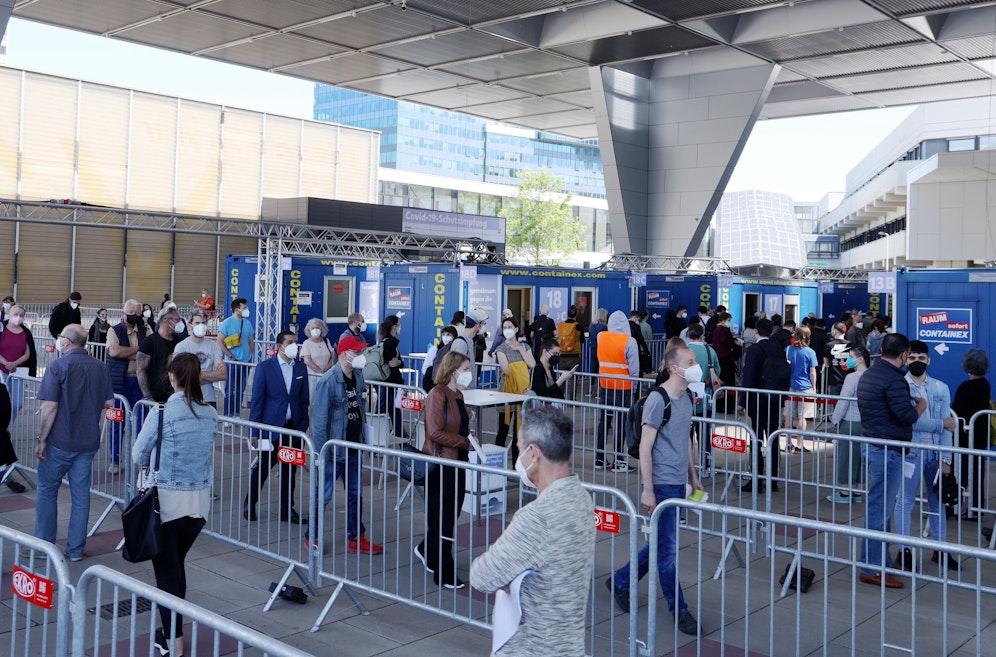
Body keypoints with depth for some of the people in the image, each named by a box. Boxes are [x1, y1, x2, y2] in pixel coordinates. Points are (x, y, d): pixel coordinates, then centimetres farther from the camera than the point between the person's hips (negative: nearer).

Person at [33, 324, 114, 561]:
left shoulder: (57, 366, -13)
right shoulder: (100, 367, 4)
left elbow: (50, 407, -17)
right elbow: (109, 403, 9)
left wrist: (41, 439, -9)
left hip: (60, 441, -4)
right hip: (89, 441, 5)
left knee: (47, 491, 12)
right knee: (81, 494, 9)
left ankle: (44, 545, 18)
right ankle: (76, 549, 14)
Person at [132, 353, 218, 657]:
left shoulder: (163, 413, -15)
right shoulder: (211, 414, -1)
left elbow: (138, 455, -6)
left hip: (167, 500, -4)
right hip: (200, 501, 5)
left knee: (166, 570, 8)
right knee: (177, 564, 22)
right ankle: (172, 628, 32)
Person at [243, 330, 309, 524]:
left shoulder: (301, 368, 6)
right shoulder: (264, 367, -6)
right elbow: (256, 400, -6)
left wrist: (303, 426, 7)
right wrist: (255, 431, -8)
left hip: (294, 427, 4)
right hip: (271, 427, -3)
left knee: (290, 470, 8)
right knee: (263, 467, 6)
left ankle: (287, 509, 19)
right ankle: (250, 503, 27)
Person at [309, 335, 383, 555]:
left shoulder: (358, 376, 3)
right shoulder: (328, 382, -19)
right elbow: (319, 419, -19)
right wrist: (321, 452, -19)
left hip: (353, 447, 7)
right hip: (334, 449, -7)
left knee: (355, 494, 14)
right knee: (323, 495, 5)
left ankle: (356, 538, 25)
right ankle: (311, 537, 22)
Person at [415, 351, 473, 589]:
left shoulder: (457, 395, 12)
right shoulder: (438, 395, -16)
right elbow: (435, 433, -22)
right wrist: (465, 441, -18)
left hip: (456, 462, 9)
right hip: (440, 464, -9)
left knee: (452, 515, 16)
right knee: (442, 520, 2)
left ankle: (426, 550, 39)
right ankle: (444, 575, 13)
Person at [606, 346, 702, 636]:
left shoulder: (686, 399, 9)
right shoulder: (658, 400, -16)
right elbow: (645, 447, -16)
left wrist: (693, 476, 21)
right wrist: (647, 490, -18)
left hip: (679, 483, 9)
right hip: (662, 483, -9)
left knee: (662, 543, 16)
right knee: (668, 549, 0)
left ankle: (620, 581, 31)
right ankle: (679, 610, 12)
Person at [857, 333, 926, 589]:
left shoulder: (868, 375, 13)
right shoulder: (893, 379, -18)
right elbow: (906, 415, -23)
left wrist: (908, 402, 20)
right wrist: (920, 406, -2)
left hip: (871, 446, 10)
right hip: (887, 451, -10)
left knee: (879, 507, 18)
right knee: (880, 509, -4)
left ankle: (882, 561, 28)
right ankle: (872, 569, 2)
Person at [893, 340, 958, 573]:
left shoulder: (941, 388, 5)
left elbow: (948, 426, 1)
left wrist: (946, 458, -7)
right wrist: (940, 423, -8)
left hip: (935, 453, 3)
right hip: (910, 453, -3)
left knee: (937, 501, 12)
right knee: (905, 502, 2)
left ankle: (940, 549, 23)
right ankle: (904, 551, 11)